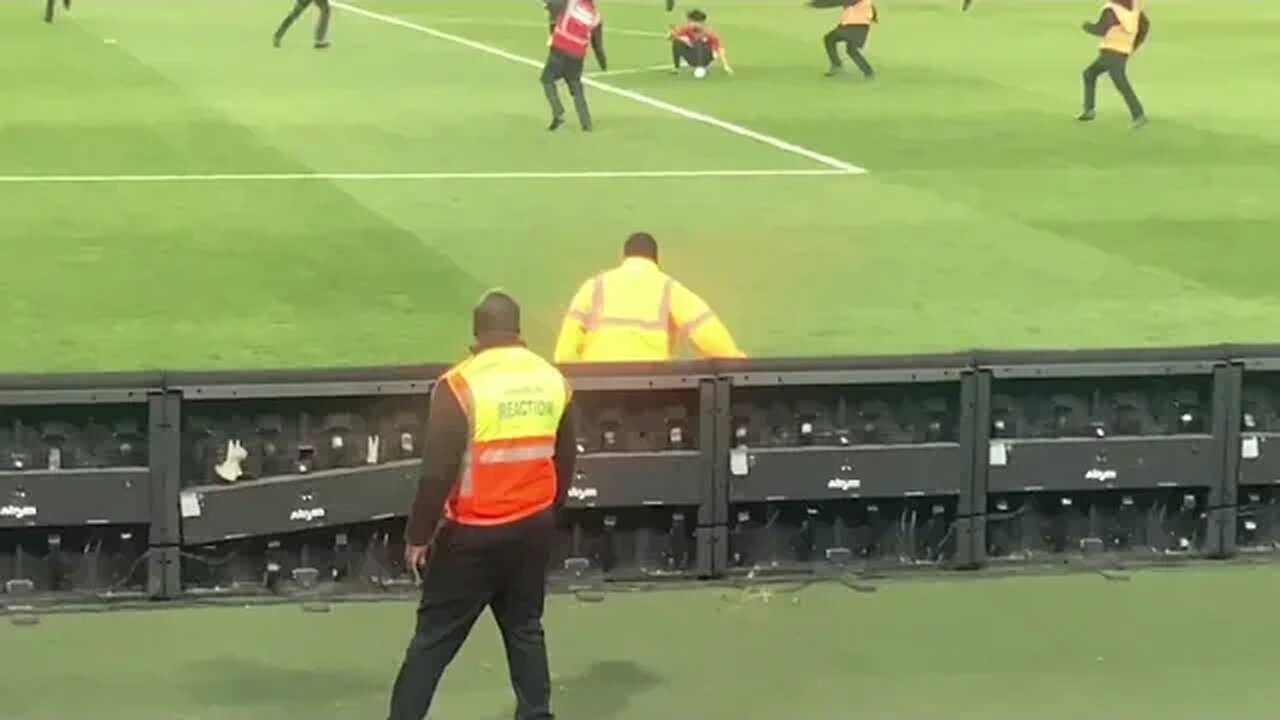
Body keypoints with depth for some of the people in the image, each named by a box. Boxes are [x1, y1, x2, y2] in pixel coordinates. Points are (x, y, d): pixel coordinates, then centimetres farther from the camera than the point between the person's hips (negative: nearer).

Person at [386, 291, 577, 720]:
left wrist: (418, 535, -7)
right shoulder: (554, 381, 2)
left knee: (434, 637, 3)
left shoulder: (461, 385, -16)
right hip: (534, 528, 5)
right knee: (525, 629, 16)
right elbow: (565, 460, 12)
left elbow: (438, 472, -16)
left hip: (473, 533, -5)